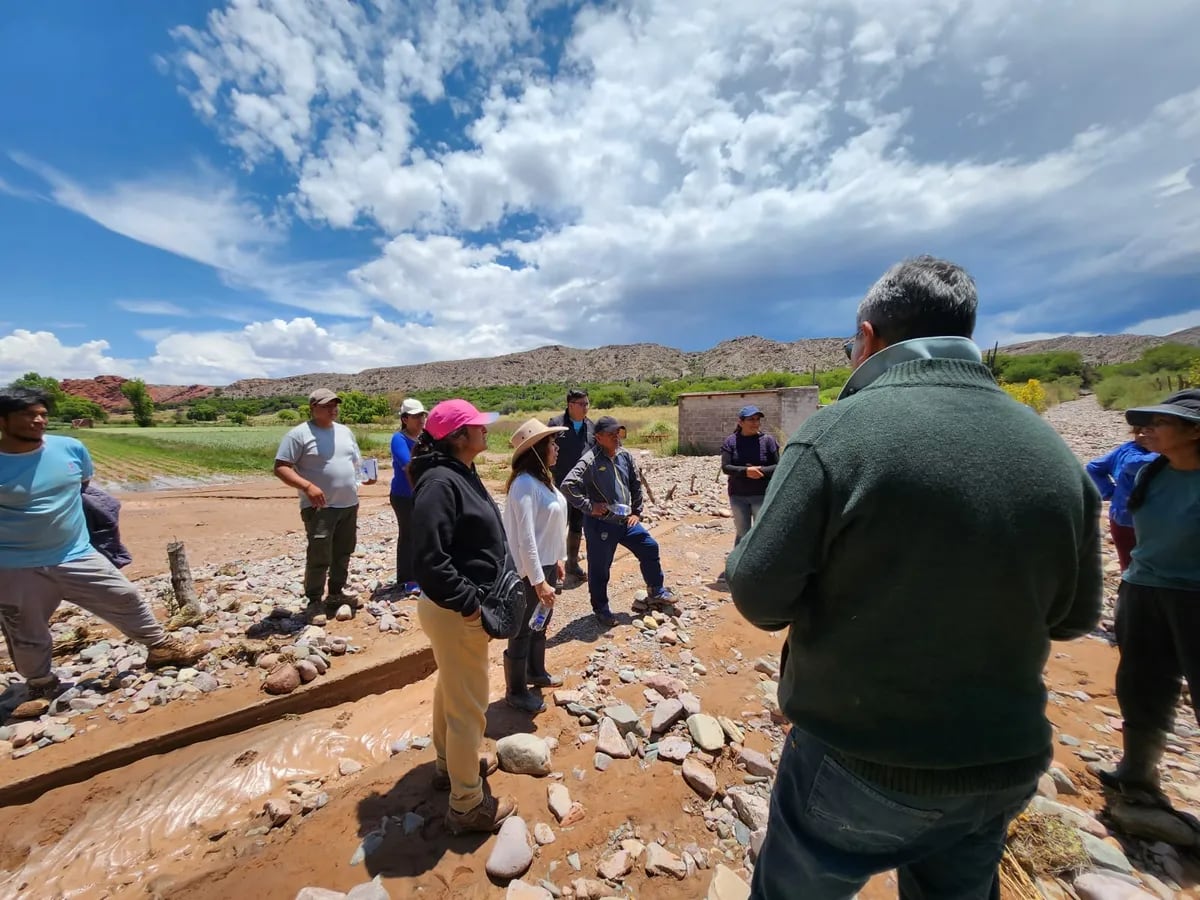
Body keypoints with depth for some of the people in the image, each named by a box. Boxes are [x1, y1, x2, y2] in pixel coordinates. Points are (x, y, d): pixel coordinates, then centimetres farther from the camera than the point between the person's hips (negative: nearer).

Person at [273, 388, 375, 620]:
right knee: (319, 557, -2)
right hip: (320, 507, -7)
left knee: (343, 553, 16)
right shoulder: (299, 434, -8)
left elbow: (356, 462, 20)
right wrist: (307, 486, -26)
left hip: (349, 505, 7)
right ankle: (314, 601, 15)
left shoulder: (345, 431, 13)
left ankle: (336, 593, 32)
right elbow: (280, 468, -13)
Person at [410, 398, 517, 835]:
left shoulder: (461, 474, 5)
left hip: (463, 604, 10)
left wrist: (479, 593, 11)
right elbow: (429, 559, -29)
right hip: (456, 612, -10)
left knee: (451, 691, 27)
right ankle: (468, 806, 29)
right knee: (468, 706, 8)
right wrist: (468, 602, -22)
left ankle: (450, 765, 50)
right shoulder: (440, 482, -25)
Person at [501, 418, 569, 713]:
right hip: (529, 570, -9)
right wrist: (539, 581, -22)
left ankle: (536, 672, 47)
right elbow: (526, 539, -25)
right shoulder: (525, 484, -24)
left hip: (546, 564, 9)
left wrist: (557, 560, 16)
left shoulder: (542, 478, 4)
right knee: (522, 631, 10)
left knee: (540, 624, 26)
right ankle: (516, 692, 31)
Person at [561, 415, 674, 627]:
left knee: (650, 548, 15)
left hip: (625, 520, 7)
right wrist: (589, 506, -21)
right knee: (599, 568, 6)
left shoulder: (625, 455, 3)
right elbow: (567, 485, -26)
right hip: (600, 524, -7)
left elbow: (636, 485, 13)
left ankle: (656, 591, 37)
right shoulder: (590, 461, -18)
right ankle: (601, 609, 29)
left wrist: (637, 512, 10)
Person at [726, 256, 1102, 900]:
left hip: (857, 765, -5)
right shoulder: (1055, 453, -4)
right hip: (1006, 766, 5)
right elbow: (1075, 616, 6)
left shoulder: (837, 432, -23)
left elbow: (760, 596, -21)